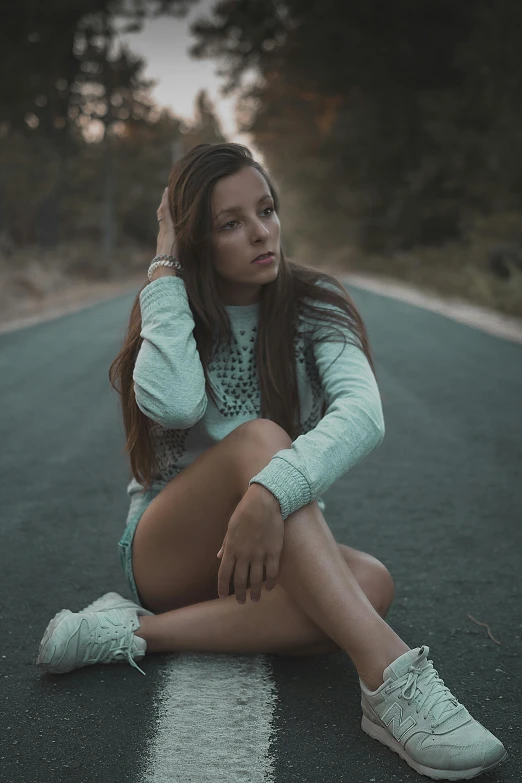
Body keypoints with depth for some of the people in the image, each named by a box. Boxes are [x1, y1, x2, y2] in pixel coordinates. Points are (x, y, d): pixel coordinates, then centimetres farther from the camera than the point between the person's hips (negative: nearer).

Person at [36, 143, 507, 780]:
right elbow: (174, 405, -27)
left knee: (370, 583, -32)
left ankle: (139, 632, -28)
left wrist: (271, 493, -42)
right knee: (258, 438, -32)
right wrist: (165, 269, -16)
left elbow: (363, 413, -25)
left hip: (274, 550, 2)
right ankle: (390, 676, -44)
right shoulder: (175, 316, -2)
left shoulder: (313, 308, -3)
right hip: (166, 553, -1)